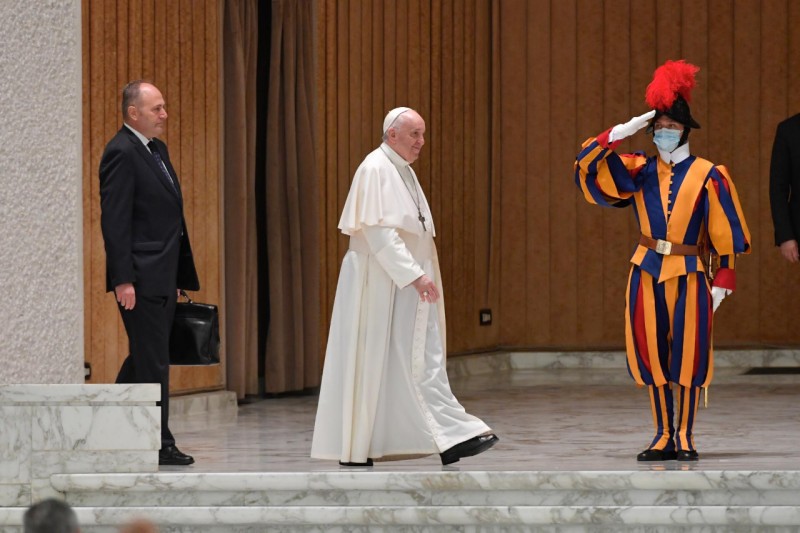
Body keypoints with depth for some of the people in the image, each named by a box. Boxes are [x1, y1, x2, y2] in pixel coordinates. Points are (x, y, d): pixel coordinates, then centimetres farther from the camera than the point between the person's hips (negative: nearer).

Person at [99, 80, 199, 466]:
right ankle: (158, 444, 1)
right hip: (141, 277, -9)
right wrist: (122, 279, -22)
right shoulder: (121, 153, -13)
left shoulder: (157, 150, 16)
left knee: (145, 358, 15)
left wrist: (178, 277, 19)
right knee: (152, 361, -4)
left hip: (162, 277, 9)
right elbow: (114, 221, -18)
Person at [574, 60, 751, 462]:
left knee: (687, 357, -1)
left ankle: (685, 437, 7)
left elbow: (725, 233, 0)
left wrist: (723, 279, -4)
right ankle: (663, 436, 12)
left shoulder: (708, 176, 0)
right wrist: (618, 134, -9)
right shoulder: (639, 171, 7)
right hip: (647, 274, 3)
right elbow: (589, 170, -1)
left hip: (690, 276, -3)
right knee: (652, 355, 4)